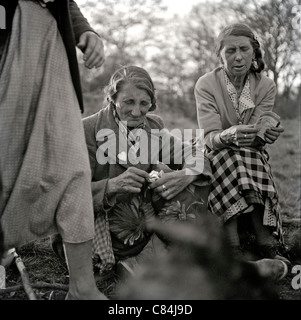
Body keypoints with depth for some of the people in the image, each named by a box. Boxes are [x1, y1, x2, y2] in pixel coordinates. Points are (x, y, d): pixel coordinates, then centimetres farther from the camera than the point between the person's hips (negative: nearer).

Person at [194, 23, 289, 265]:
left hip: (252, 156, 1)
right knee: (229, 159, -34)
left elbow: (256, 139, -12)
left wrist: (266, 135, -38)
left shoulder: (266, 86, -4)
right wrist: (230, 135, -45)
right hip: (217, 157, -1)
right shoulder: (206, 85, -10)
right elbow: (210, 138, -21)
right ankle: (265, 243, -37)